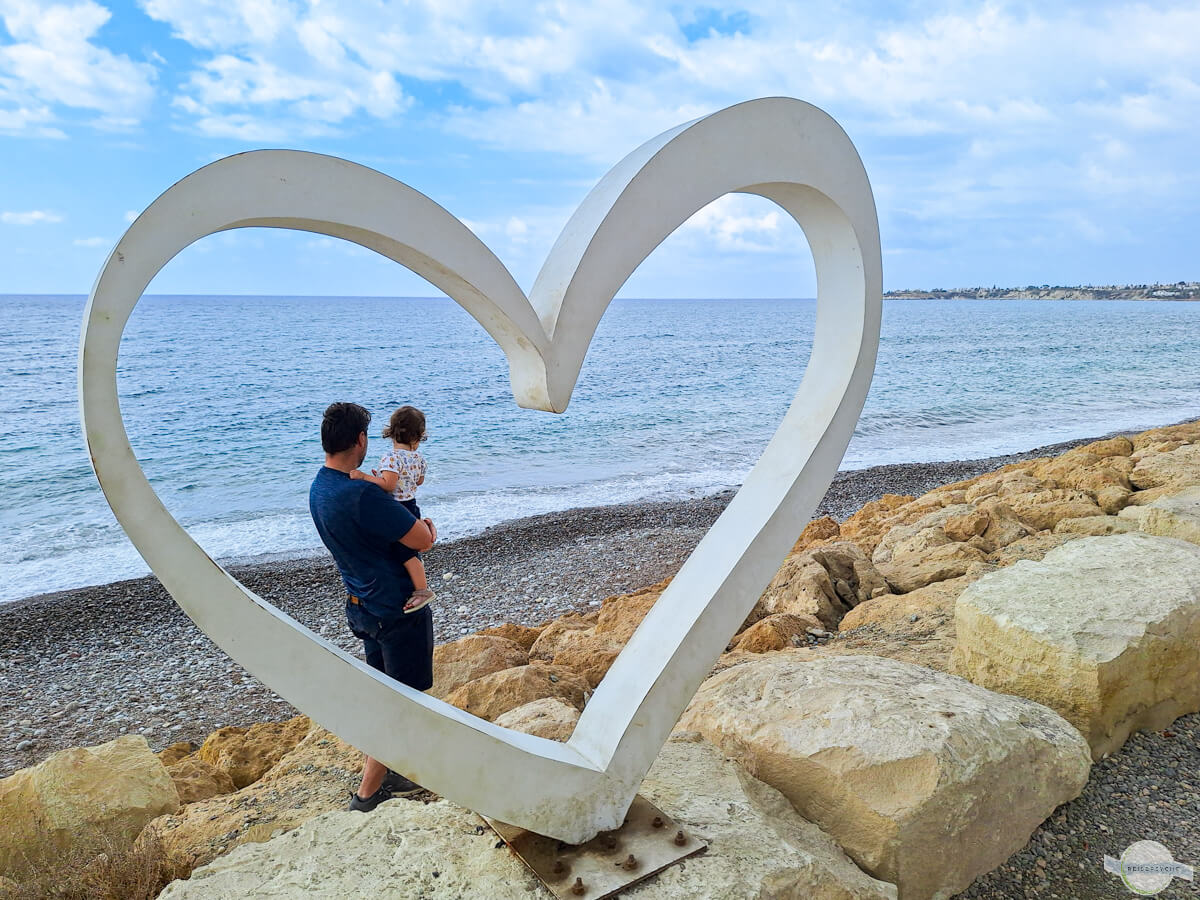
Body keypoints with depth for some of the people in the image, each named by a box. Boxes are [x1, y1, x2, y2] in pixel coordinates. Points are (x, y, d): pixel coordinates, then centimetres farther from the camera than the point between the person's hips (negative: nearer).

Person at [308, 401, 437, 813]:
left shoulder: (318, 489, 3)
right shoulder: (360, 494, -28)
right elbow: (422, 541, -24)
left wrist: (418, 527, 2)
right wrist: (426, 528, -1)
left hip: (363, 605, 9)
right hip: (396, 609, -9)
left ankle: (385, 773, 37)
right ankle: (367, 795, 12)